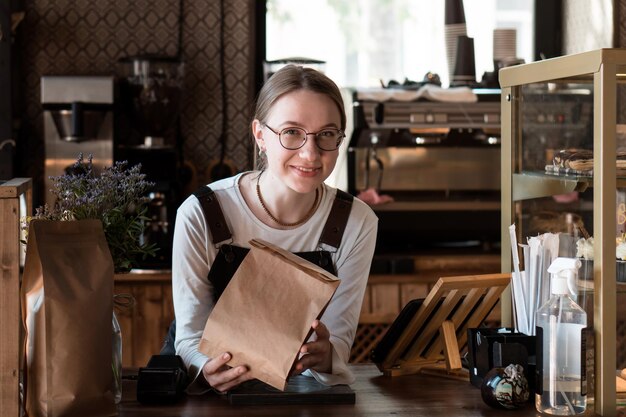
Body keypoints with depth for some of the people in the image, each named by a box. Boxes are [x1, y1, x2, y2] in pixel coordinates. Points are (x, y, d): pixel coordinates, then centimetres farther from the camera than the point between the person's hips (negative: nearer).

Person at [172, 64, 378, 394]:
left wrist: (326, 355, -31)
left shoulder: (357, 222, -9)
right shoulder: (200, 215, -15)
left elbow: (340, 338, -7)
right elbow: (190, 336, -11)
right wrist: (208, 369, -35)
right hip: (217, 396, -2)